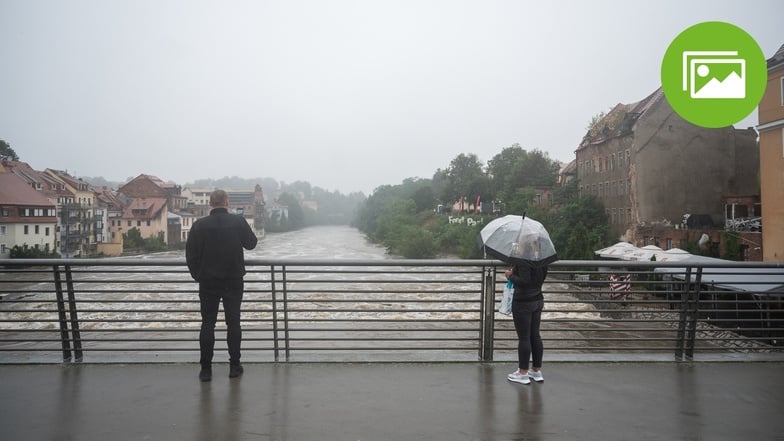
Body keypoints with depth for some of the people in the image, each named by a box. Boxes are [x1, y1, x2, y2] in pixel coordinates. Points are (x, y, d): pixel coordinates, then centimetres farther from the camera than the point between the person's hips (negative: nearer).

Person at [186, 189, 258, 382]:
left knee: (207, 324, 6)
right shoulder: (238, 221, -6)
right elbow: (251, 243, 8)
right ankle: (234, 366, 13)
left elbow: (190, 254, -2)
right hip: (234, 281, 0)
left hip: (208, 282, 0)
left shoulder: (199, 225, -6)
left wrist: (197, 275, 12)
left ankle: (206, 369, 7)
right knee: (233, 322, 8)